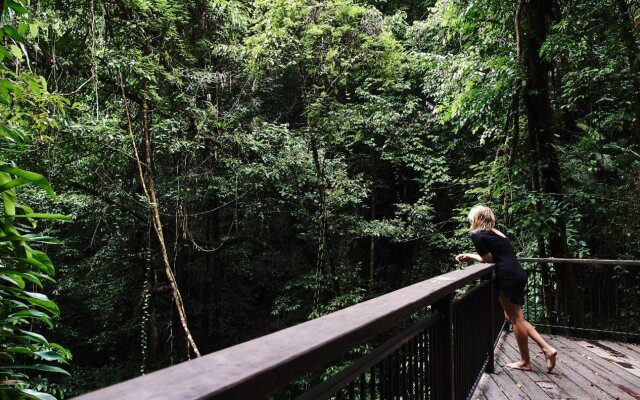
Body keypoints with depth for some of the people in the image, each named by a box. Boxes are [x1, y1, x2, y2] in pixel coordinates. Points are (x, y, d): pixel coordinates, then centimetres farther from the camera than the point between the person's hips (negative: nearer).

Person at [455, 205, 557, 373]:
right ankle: (547, 349, 15)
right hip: (518, 275, 9)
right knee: (515, 317, 18)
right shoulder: (495, 232, 21)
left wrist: (470, 256, 9)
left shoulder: (477, 235, -6)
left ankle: (525, 362, 14)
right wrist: (470, 256, 18)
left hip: (508, 277, -9)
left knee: (516, 319, 2)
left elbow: (488, 258, -6)